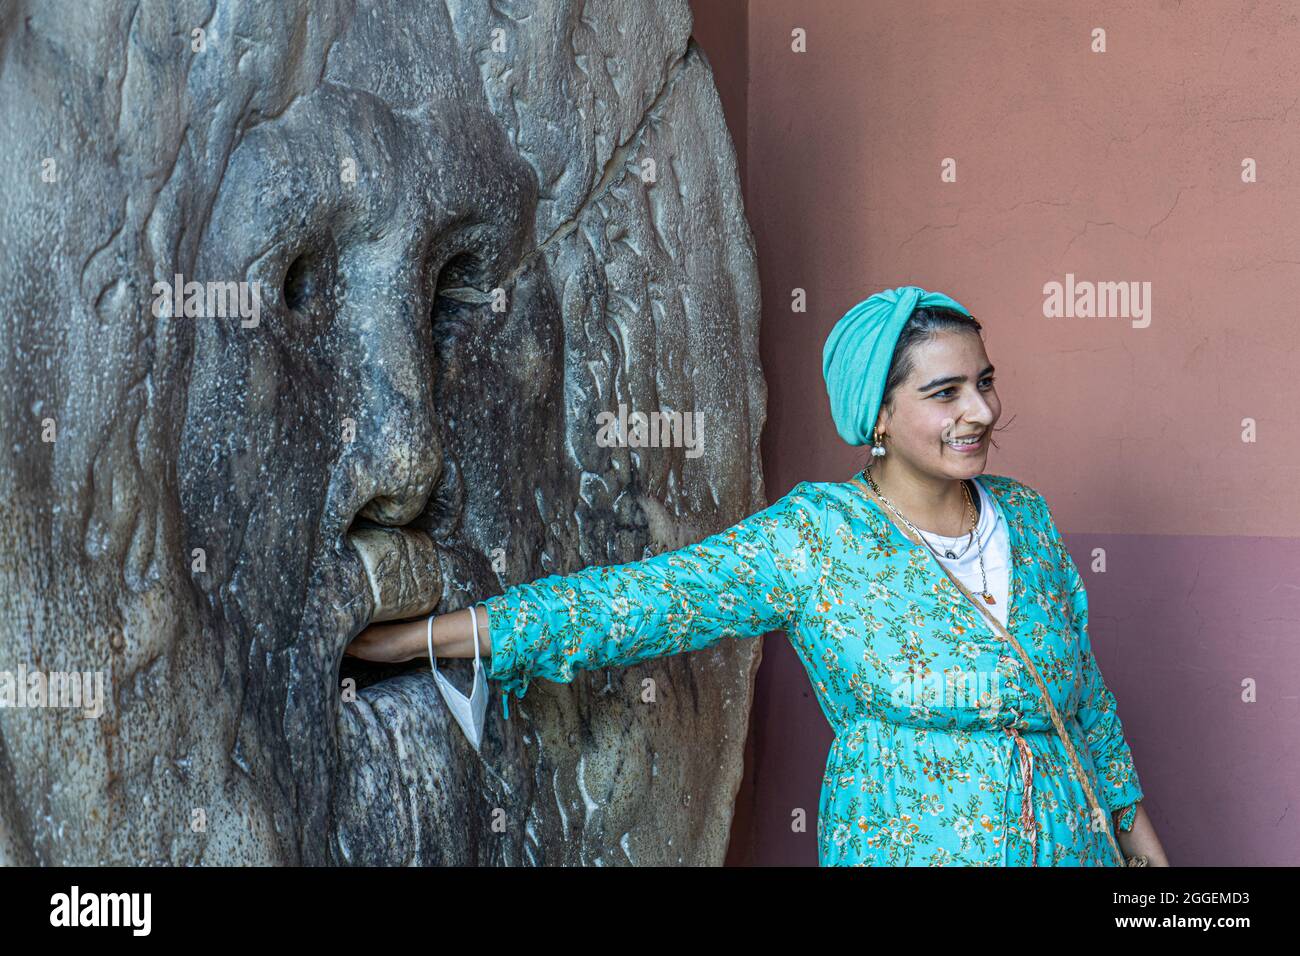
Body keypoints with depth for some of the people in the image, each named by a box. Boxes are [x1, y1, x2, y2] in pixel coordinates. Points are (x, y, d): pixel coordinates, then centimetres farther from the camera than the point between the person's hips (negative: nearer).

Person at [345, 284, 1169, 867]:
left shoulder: (1027, 516, 2)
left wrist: (1138, 829, 16)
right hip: (902, 845, -4)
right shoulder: (816, 539, -13)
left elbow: (1087, 691, 12)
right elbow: (646, 597, -16)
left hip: (1069, 841, 4)